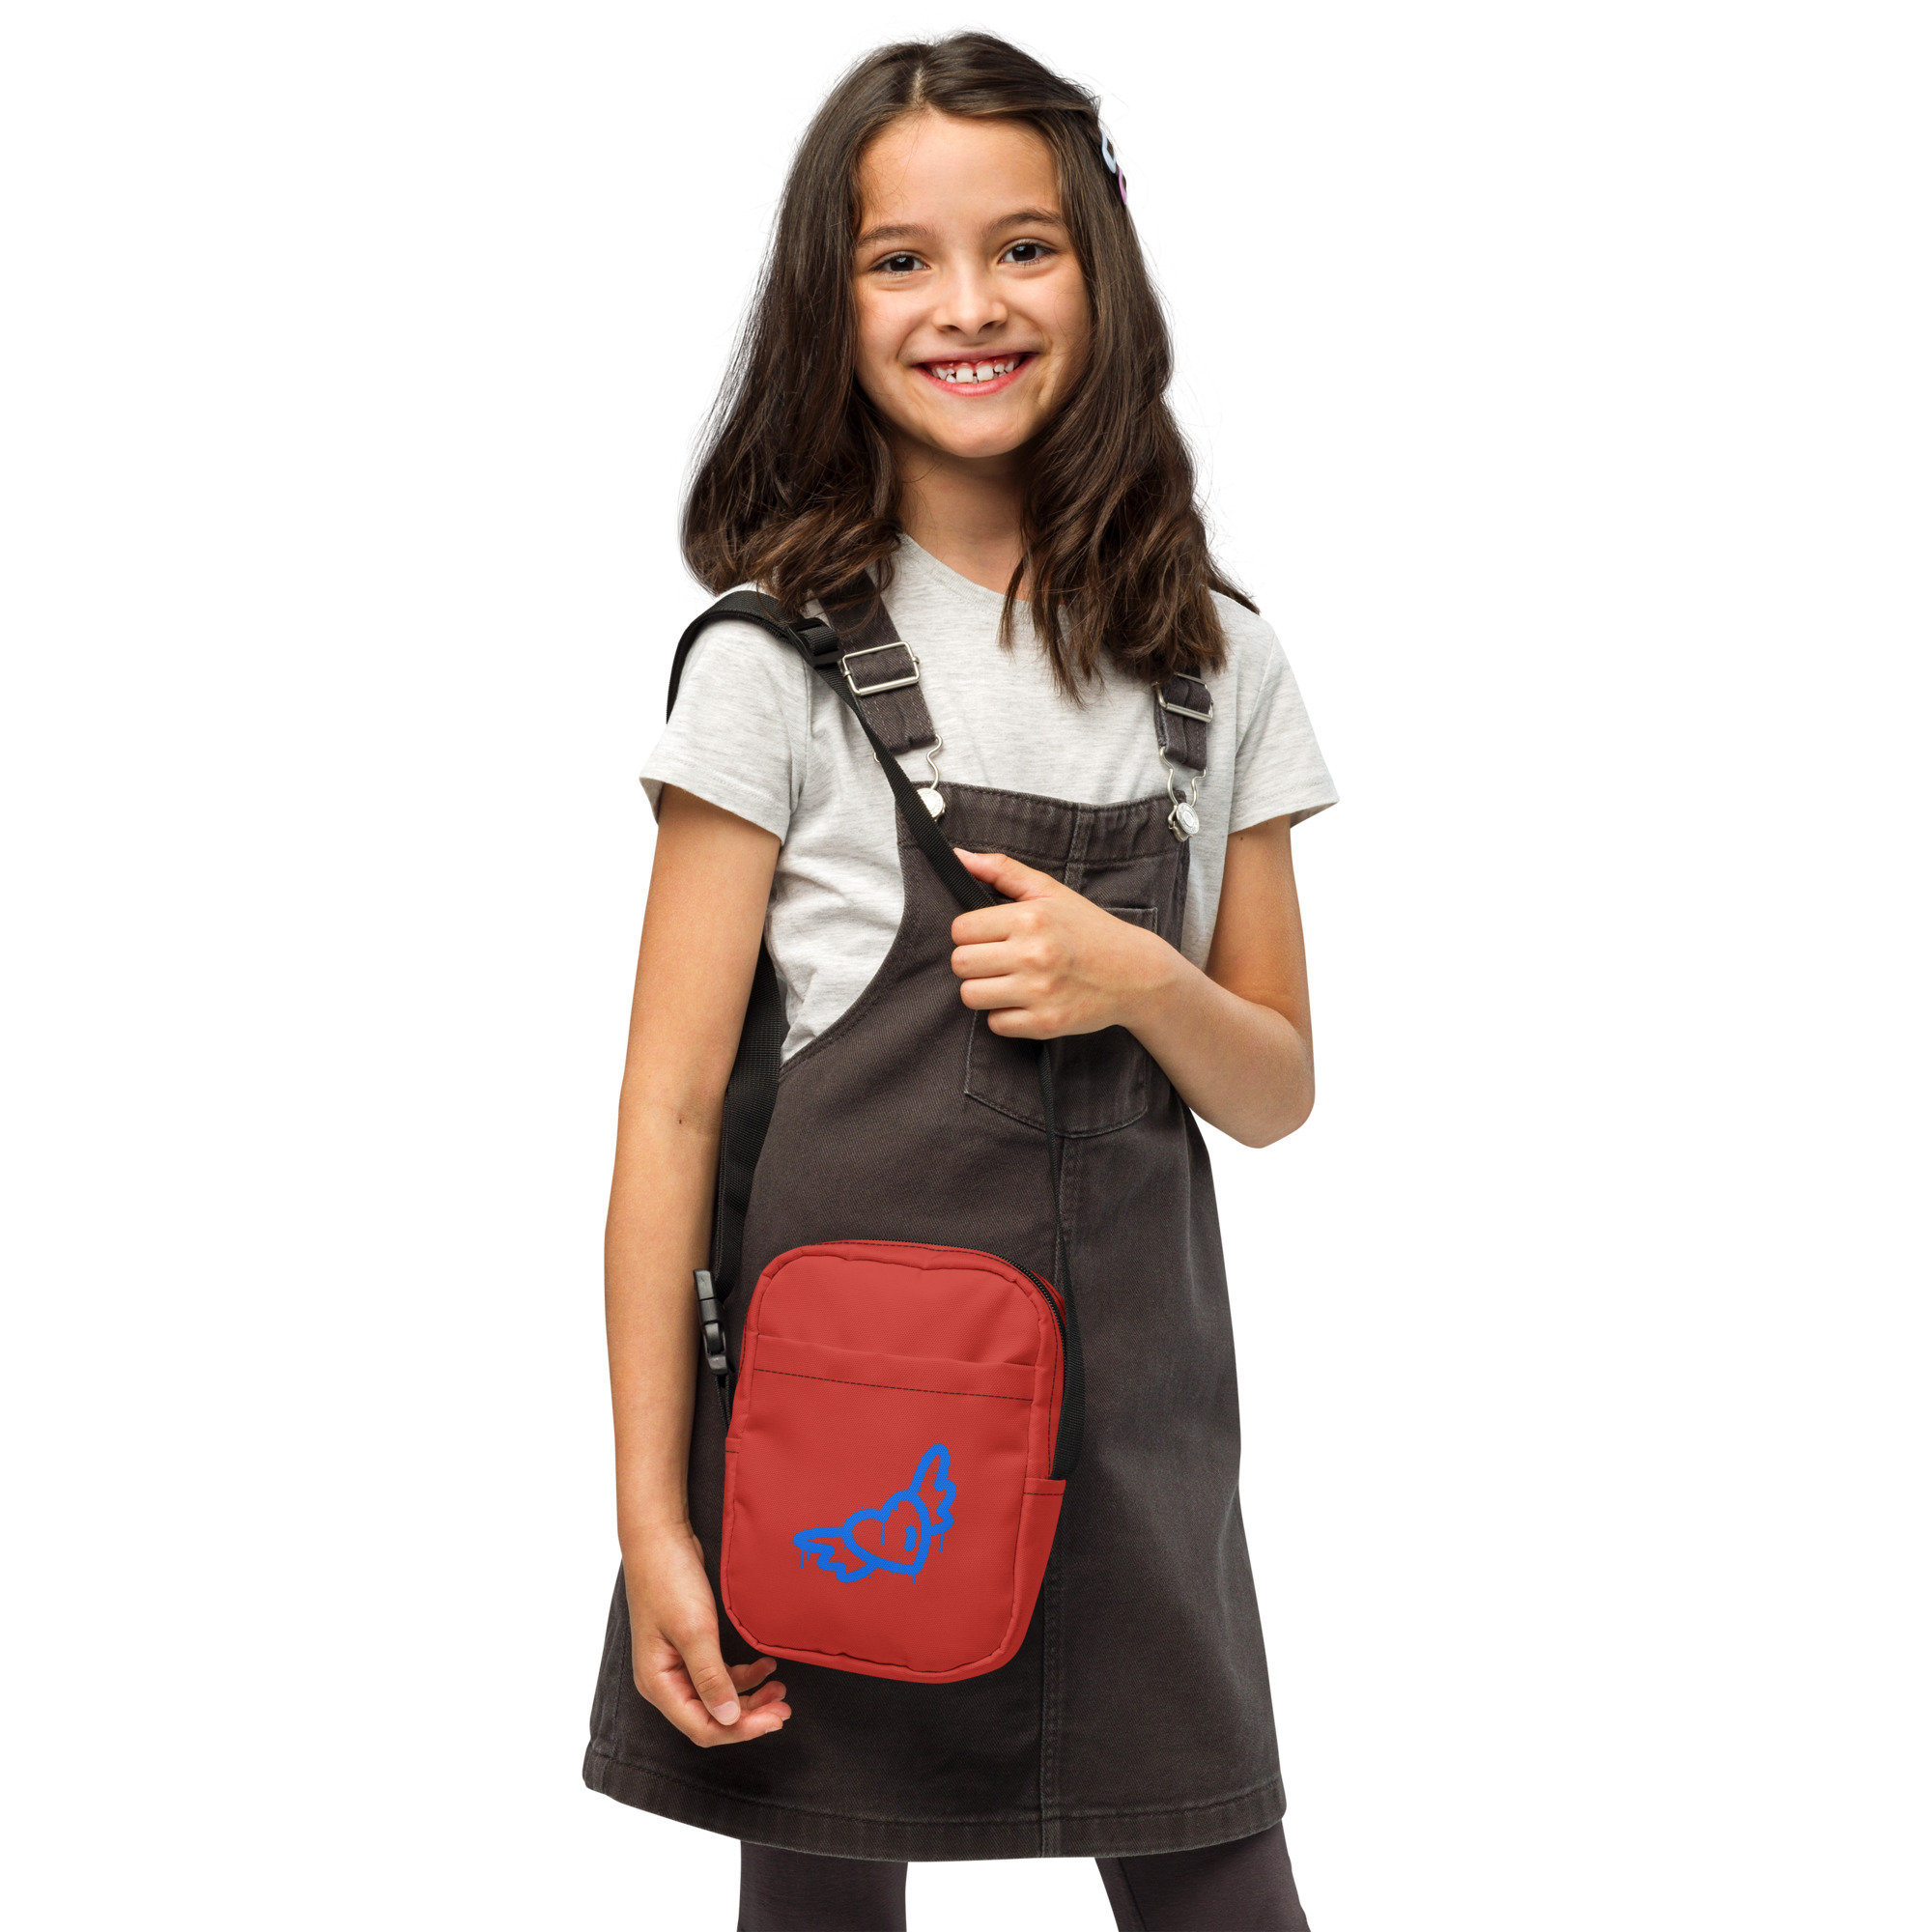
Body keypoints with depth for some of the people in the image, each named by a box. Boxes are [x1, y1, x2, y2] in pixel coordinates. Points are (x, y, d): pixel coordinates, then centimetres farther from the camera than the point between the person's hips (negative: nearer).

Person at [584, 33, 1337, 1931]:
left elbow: (1276, 1091, 11)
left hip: (1131, 1415, 3)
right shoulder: (776, 666, -4)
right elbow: (672, 1108, -6)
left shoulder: (1213, 660, 6)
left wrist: (1133, 979, -11)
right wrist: (654, 1520, -9)